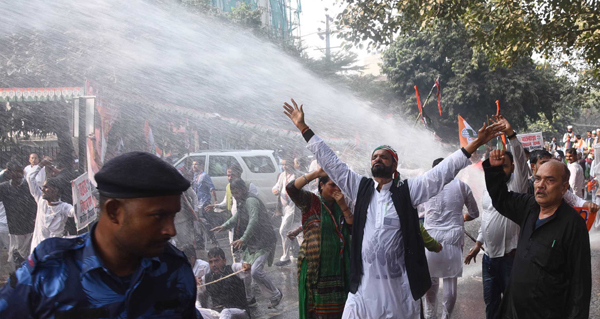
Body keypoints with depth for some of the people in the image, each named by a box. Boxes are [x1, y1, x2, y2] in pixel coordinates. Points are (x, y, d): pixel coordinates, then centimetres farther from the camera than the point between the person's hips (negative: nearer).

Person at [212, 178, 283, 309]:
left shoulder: (251, 201, -18)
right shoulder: (242, 202, 13)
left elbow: (254, 221, -31)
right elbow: (237, 217, 29)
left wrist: (243, 239, -40)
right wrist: (224, 226, 12)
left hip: (263, 242, -10)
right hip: (251, 243, 10)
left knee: (256, 271, -21)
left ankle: (276, 295, -2)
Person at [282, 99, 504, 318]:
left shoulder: (407, 191, 3)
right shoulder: (360, 188, 8)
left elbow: (442, 171, -1)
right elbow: (330, 161, 10)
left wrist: (475, 144, -7)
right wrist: (303, 127, 9)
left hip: (398, 285, -1)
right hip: (364, 284, 1)